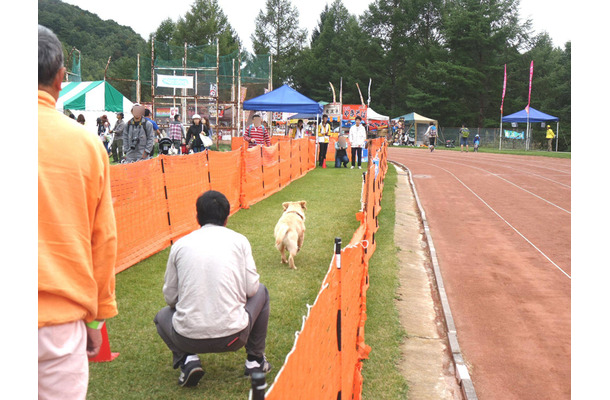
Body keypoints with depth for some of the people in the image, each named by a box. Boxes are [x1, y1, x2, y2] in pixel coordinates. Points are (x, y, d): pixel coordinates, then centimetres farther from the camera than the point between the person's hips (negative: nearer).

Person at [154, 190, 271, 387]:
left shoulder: (180, 245, 4)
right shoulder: (239, 240, 2)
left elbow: (170, 297, 8)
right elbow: (251, 289, 1)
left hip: (189, 339, 1)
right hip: (233, 337, 0)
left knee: (162, 316, 34)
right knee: (261, 292, 28)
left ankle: (186, 359, 8)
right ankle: (255, 359, 27)